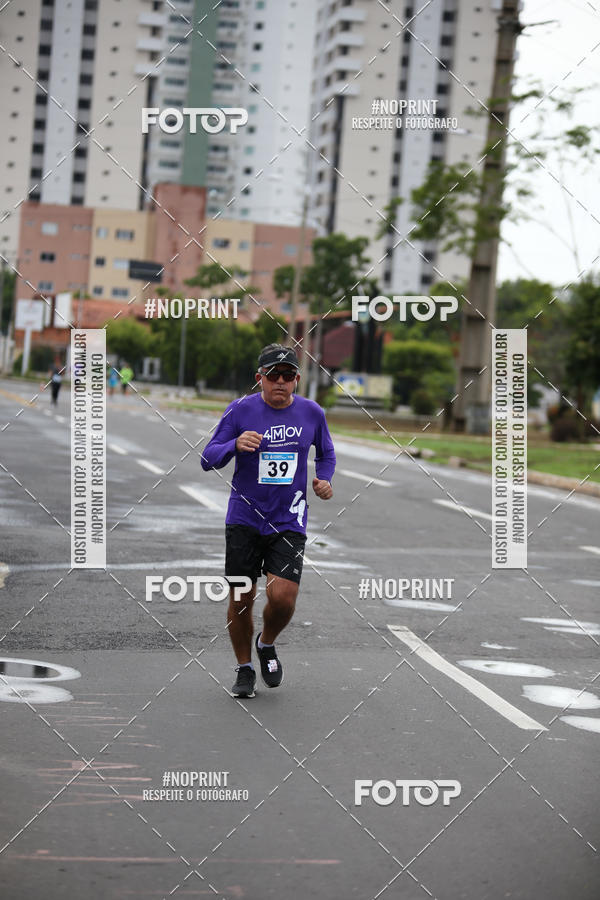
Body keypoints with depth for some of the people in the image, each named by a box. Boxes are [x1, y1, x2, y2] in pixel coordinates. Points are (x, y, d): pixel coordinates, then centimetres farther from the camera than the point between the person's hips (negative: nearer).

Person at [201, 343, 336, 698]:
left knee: (283, 597, -13)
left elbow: (326, 453, 21)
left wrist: (324, 480, 1)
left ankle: (267, 645, 19)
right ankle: (245, 669, 24)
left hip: (289, 521, 1)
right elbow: (208, 459, -5)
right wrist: (236, 445, -25)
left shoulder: (312, 412, 2)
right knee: (241, 600, 2)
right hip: (244, 519, -1)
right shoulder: (241, 410, -5)